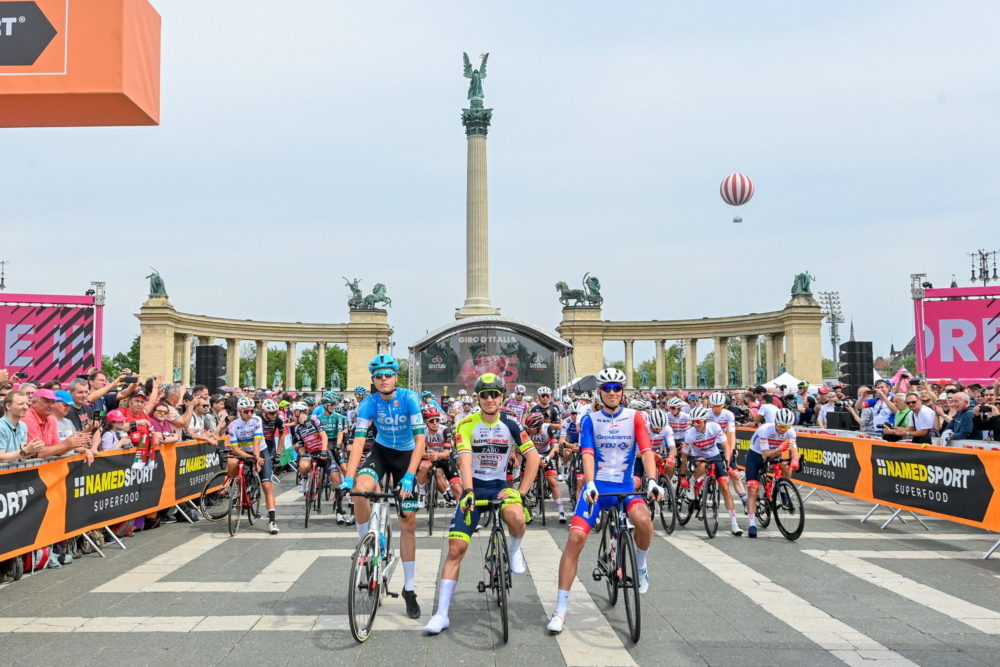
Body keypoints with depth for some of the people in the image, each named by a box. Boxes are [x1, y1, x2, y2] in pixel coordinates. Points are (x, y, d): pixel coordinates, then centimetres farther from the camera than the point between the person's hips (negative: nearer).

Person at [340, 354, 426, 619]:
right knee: (361, 489, -33)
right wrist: (348, 479, -38)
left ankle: (409, 589, 10)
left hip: (406, 455, -1)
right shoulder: (369, 404, -18)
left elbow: (420, 440, -26)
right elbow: (358, 441, -26)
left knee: (408, 522, -1)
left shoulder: (409, 399, -23)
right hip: (381, 451, 1)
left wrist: (409, 476, -36)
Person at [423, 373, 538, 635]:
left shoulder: (510, 425, -4)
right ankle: (442, 613, 1)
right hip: (473, 488, 0)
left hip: (500, 486, 0)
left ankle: (515, 550, 1)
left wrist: (522, 491, -12)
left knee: (516, 516, -35)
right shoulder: (467, 425, -8)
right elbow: (465, 459, -21)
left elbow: (533, 457, -3)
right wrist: (468, 491, -36)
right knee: (456, 548, -8)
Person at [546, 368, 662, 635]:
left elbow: (646, 451, -10)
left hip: (625, 486, 0)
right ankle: (560, 608, -4)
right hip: (597, 486, 0)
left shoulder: (635, 418, 1)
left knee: (643, 520, -31)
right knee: (576, 537, -15)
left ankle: (640, 567, 3)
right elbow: (587, 454, -9)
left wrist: (652, 481, -26)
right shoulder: (590, 419, 1)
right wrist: (590, 485, -26)